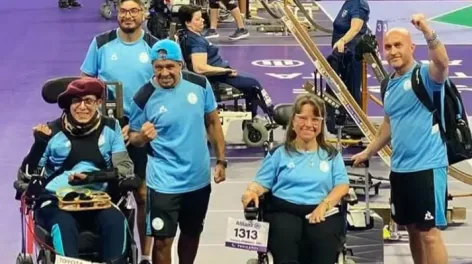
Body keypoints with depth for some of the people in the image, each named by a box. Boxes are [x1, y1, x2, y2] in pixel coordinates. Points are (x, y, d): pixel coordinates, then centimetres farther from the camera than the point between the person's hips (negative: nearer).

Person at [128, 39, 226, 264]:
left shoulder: (200, 84, -8)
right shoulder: (144, 97, -16)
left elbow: (213, 123, 4)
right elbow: (133, 137, -6)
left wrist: (221, 161, 3)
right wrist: (142, 136, -29)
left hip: (199, 178, 4)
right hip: (164, 182, -4)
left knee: (192, 233, 21)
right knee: (163, 239, -4)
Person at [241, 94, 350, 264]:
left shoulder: (331, 155, 22)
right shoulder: (279, 154, 21)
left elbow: (342, 185, 9)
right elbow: (262, 183, 13)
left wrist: (325, 204, -11)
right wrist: (252, 191, -12)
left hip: (322, 212, 0)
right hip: (284, 210, 0)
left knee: (324, 236, -36)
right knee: (284, 235, -37)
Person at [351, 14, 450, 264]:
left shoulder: (426, 74, -10)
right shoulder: (391, 86, 13)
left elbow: (442, 63, -33)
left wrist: (428, 32, -48)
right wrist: (367, 152, 30)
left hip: (427, 166, -8)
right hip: (400, 168, 8)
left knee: (429, 232, -6)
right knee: (413, 230, 15)